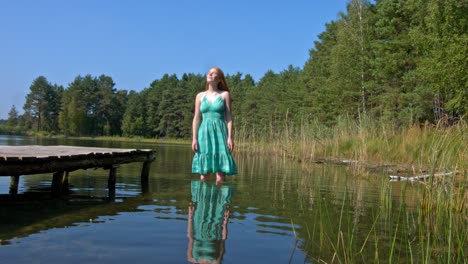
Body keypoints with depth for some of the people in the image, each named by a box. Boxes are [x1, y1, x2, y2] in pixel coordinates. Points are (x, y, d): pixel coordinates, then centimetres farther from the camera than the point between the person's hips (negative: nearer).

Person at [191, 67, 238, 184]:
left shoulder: (225, 95, 6)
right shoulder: (200, 96, 11)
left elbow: (229, 117, 2)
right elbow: (196, 119, 9)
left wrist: (230, 137, -8)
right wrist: (194, 138, 1)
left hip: (220, 132, -2)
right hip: (204, 132, 2)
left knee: (221, 168, -7)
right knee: (203, 171, 0)